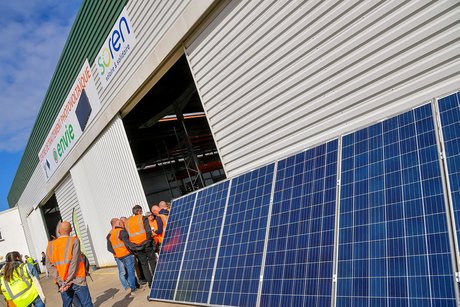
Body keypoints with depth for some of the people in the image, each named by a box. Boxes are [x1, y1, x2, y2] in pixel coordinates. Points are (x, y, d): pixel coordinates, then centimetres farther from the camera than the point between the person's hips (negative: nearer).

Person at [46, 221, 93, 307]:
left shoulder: (50, 245, 5)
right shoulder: (74, 241, -6)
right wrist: (67, 282, -11)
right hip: (77, 280, -4)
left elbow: (49, 265, -2)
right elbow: (74, 263, -14)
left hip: (61, 283, 4)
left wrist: (61, 281, -6)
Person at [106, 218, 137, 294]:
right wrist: (135, 247, -17)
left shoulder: (109, 235, 9)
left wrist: (116, 253, 9)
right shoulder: (122, 231, -11)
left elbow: (109, 248, 7)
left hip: (117, 257, 6)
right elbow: (127, 243, -21)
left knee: (122, 273, 13)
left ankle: (127, 287, 9)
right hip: (127, 254, -6)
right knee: (130, 271, 4)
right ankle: (132, 287, 9)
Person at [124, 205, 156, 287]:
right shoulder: (142, 218, -4)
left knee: (144, 264, 12)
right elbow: (148, 231, -14)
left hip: (136, 246, 4)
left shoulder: (127, 222, 10)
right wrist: (149, 239, -2)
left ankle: (150, 282, 13)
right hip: (146, 243, -4)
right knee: (152, 261, 11)